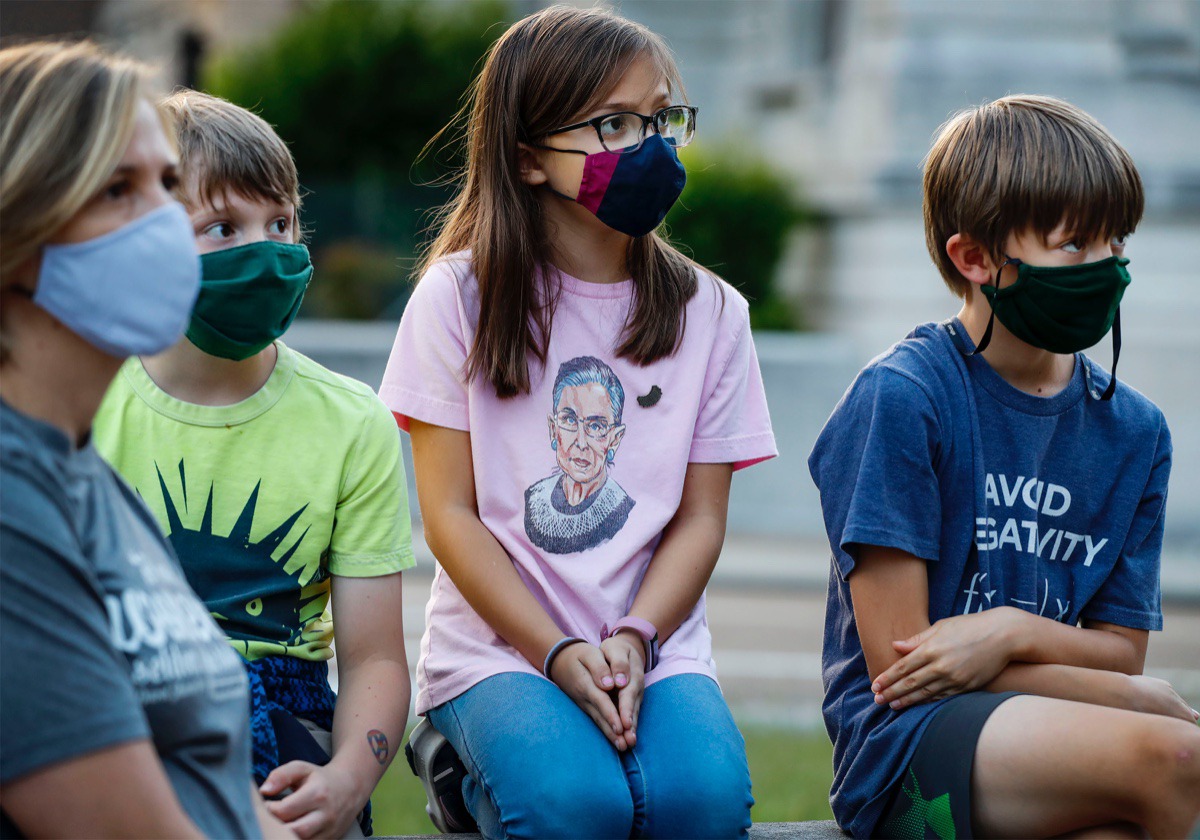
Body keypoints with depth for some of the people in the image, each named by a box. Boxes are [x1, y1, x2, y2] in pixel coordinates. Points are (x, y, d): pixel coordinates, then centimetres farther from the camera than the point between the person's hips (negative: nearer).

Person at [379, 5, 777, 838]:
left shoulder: (709, 311, 9)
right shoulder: (460, 295, 0)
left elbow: (701, 518, 6)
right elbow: (451, 512, -2)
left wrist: (634, 640, -12)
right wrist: (559, 655, -13)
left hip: (658, 645, 2)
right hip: (496, 646, -2)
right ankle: (472, 768, 1)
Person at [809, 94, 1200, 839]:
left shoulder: (1133, 430, 11)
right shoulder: (901, 399, -6)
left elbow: (1120, 651, 14)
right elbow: (896, 662, -9)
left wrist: (1014, 631, -10)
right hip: (904, 750, -5)